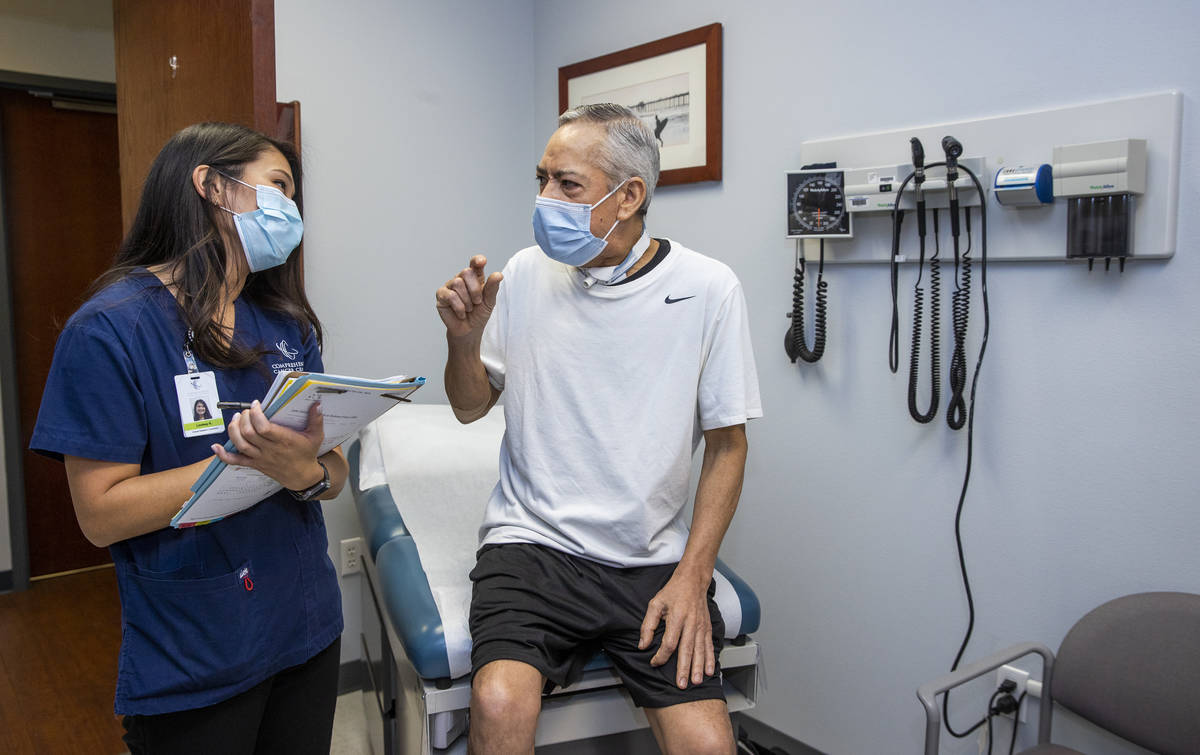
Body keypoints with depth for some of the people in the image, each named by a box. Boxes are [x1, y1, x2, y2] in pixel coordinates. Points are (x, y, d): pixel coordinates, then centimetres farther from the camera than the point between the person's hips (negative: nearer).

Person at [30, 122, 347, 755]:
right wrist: (242, 457, -24)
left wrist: (305, 473, -21)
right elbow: (101, 514, -16)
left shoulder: (287, 324, 4)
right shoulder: (112, 328, -13)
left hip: (306, 632, 6)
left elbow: (334, 474, 2)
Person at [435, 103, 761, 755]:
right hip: (532, 544, 1)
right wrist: (463, 339, -10)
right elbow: (471, 408, 11)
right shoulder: (527, 273, 1)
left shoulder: (708, 289, -5)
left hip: (652, 560, 0)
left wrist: (691, 577, -7)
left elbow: (726, 444, 1)